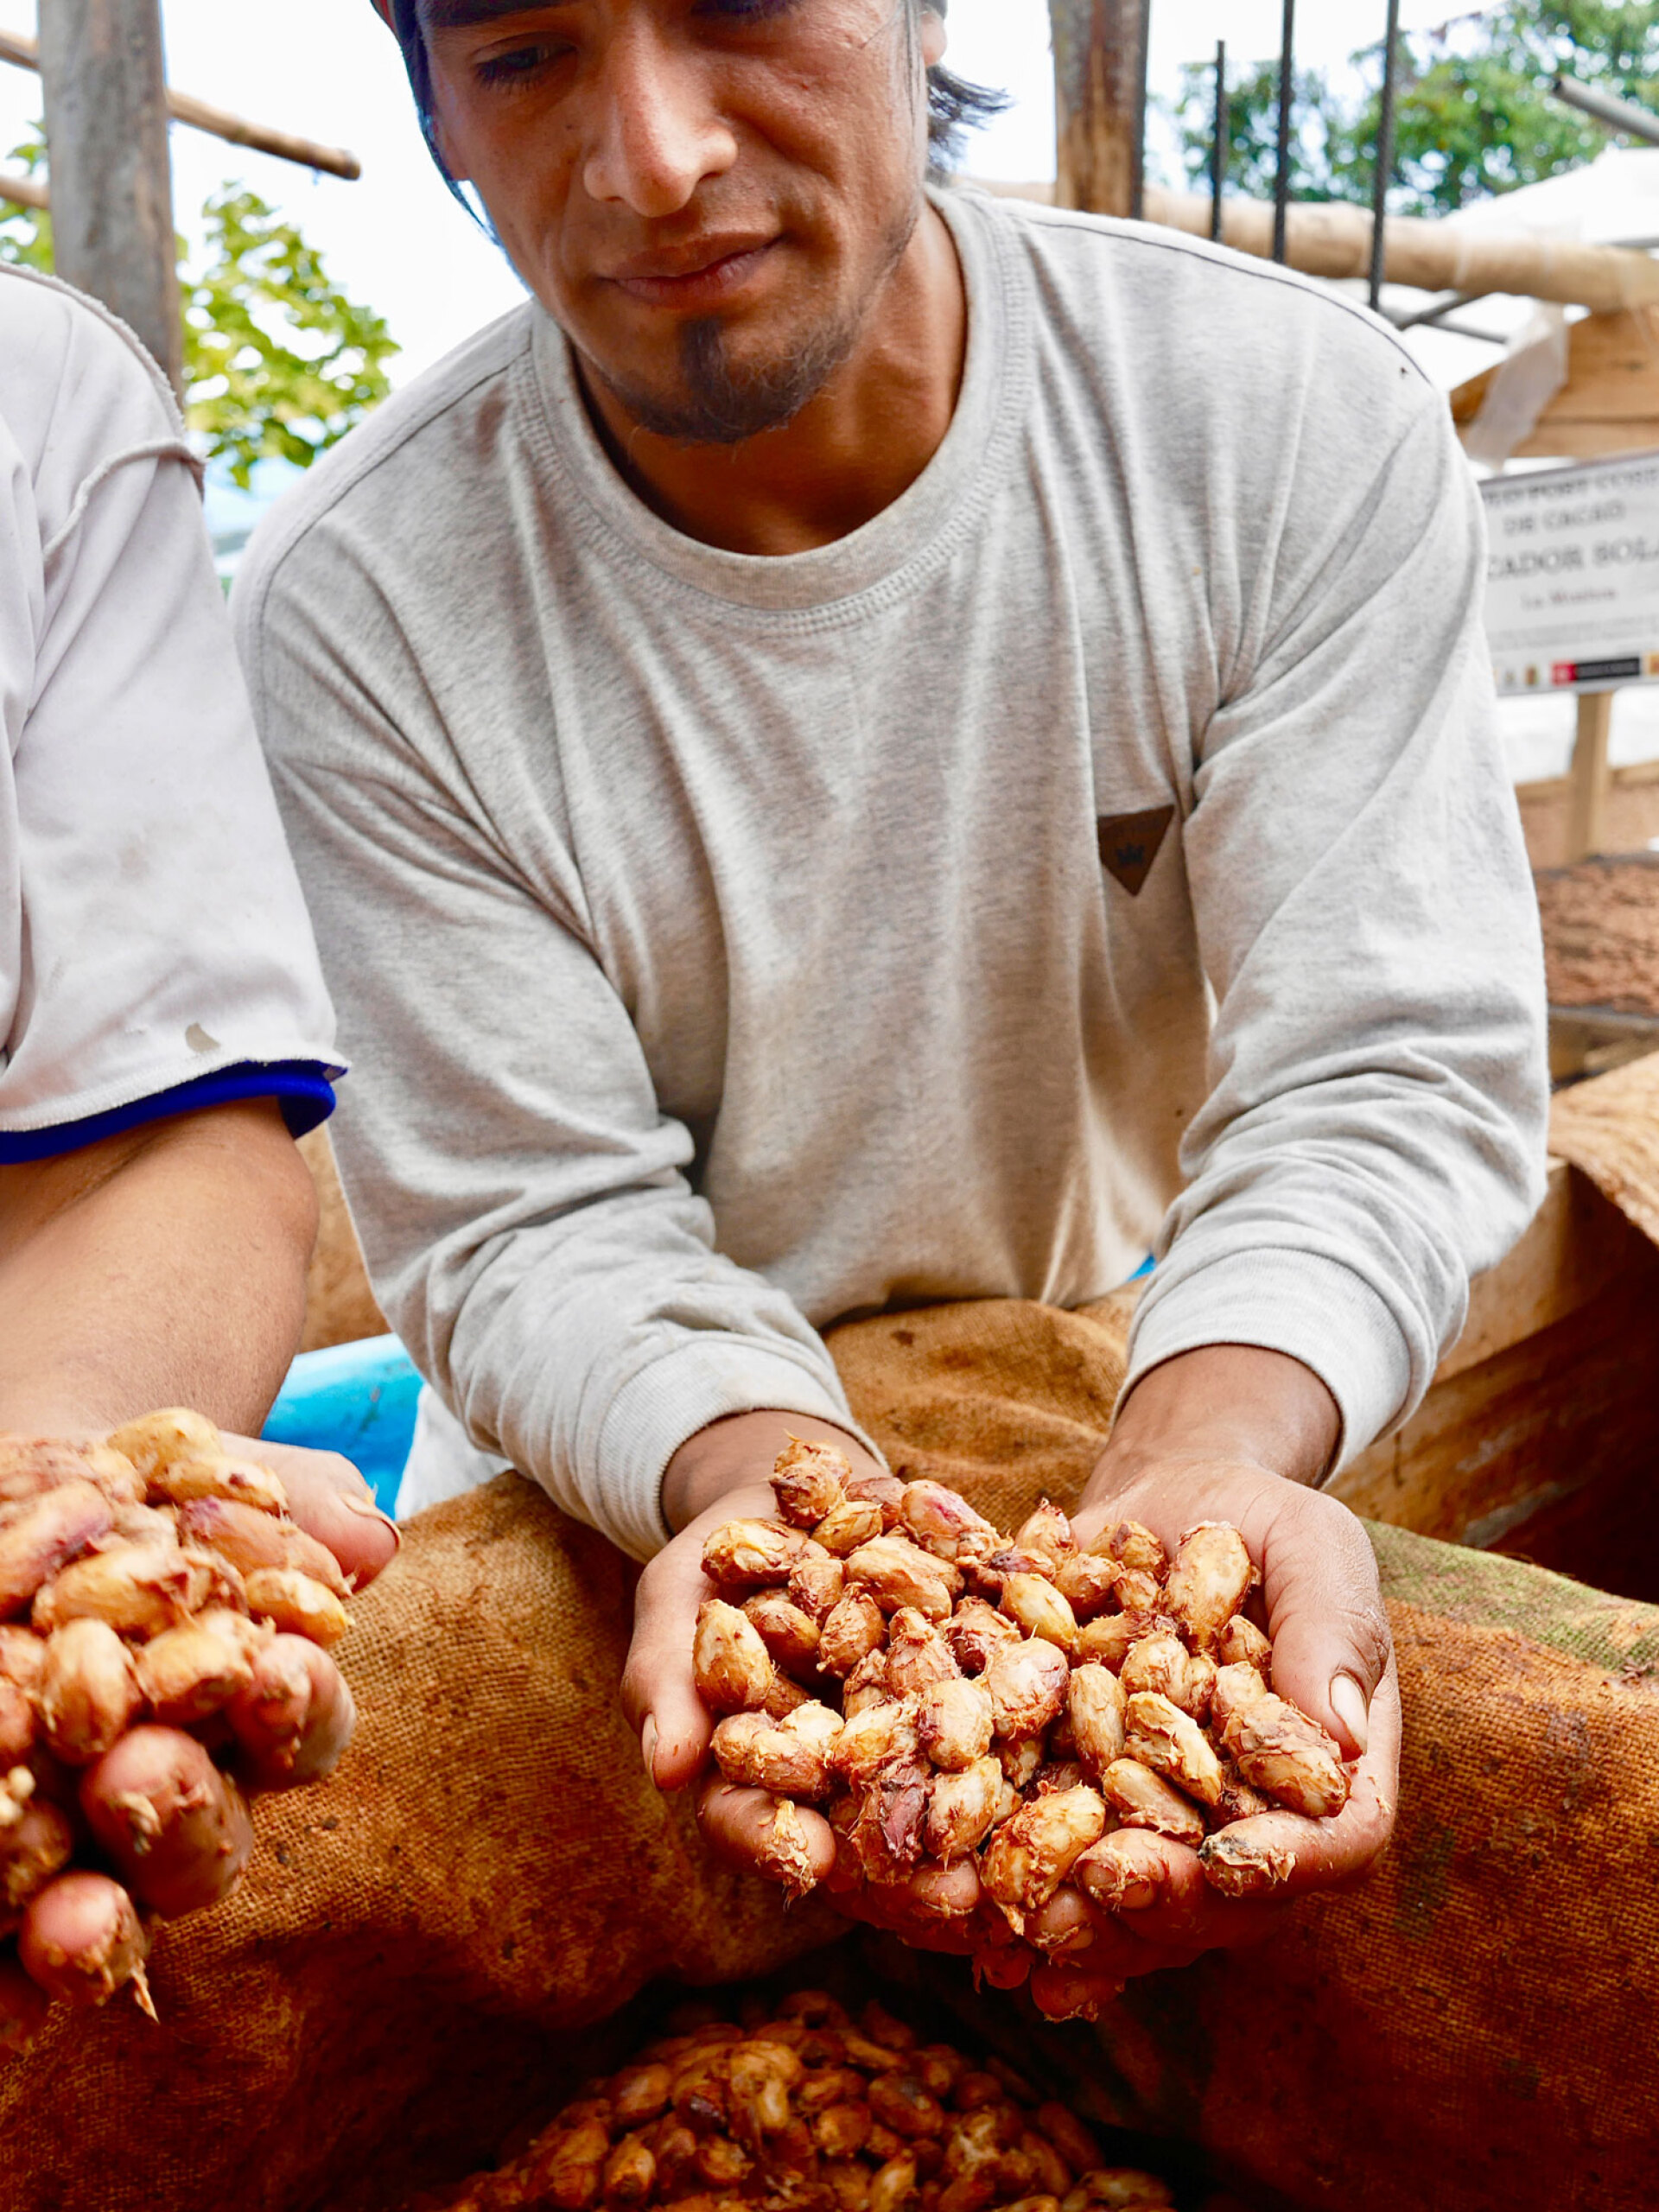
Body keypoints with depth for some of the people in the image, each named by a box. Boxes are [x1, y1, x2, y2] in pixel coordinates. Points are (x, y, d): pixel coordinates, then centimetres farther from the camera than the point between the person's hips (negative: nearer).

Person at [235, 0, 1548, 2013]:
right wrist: (782, 1498, -34)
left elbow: (1384, 1078, -16)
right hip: (629, 1458, 0)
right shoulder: (361, 607, -15)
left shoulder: (1299, 422, -14)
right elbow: (539, 1223, -14)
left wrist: (1200, 1467, -34)